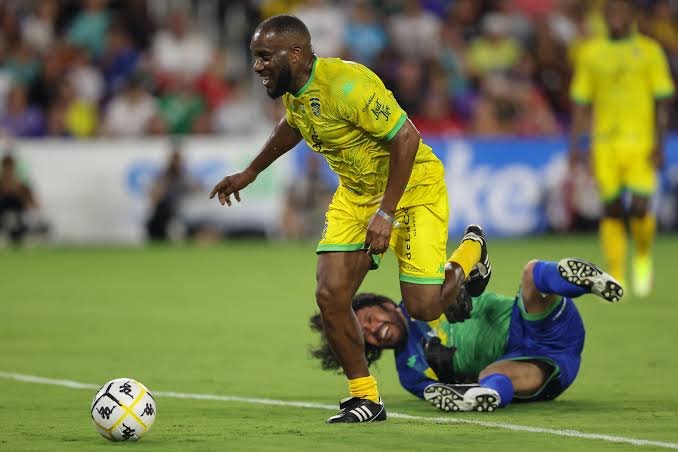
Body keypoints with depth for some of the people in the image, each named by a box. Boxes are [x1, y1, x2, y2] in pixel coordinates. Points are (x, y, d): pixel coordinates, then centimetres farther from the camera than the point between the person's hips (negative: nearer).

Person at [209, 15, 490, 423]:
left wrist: (386, 212, -30)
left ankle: (469, 252, 26)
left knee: (423, 308, -7)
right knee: (330, 296, -9)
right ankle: (366, 400, 6)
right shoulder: (292, 90, -4)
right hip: (355, 192, 7)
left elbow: (406, 137, -30)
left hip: (411, 186, -7)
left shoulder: (345, 85, -31)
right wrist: (250, 173, 29)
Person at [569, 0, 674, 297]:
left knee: (639, 207, -11)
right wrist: (575, 144, 6)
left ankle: (643, 257, 17)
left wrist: (659, 143, -6)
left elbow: (662, 101, 2)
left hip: (640, 141, -2)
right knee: (611, 210, -2)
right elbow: (581, 103, 13)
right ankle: (616, 277, 4)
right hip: (604, 143, 2)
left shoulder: (649, 51, 3)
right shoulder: (591, 53, 10)